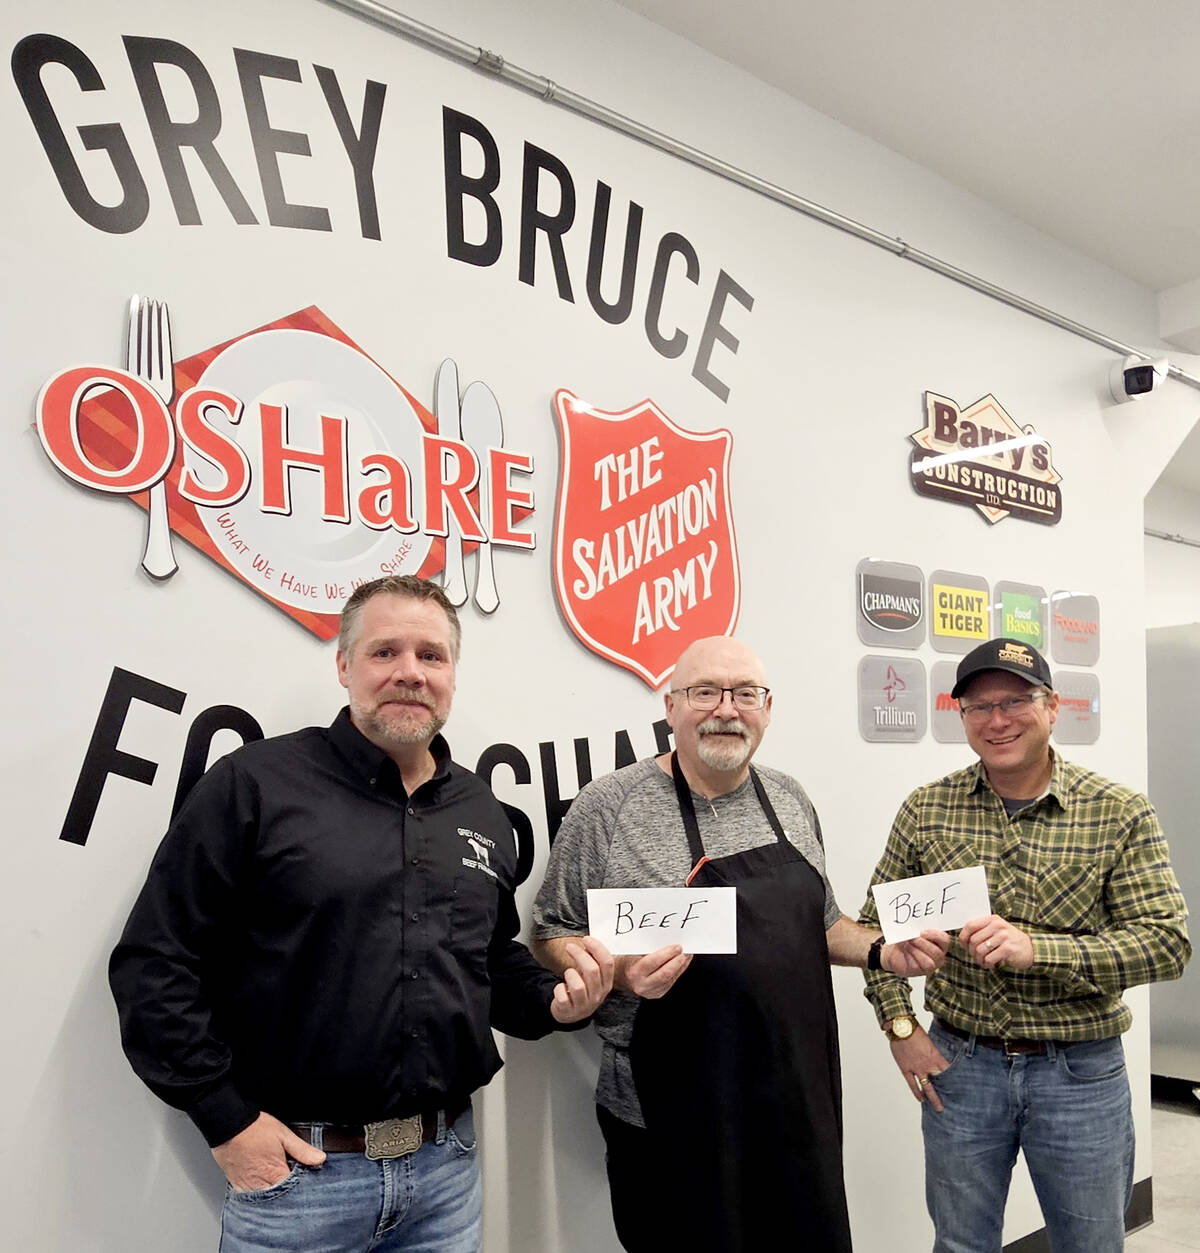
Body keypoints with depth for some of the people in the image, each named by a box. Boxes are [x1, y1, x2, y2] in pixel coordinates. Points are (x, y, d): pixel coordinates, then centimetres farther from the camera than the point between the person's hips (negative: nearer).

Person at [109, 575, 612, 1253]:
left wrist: (554, 1001, -1)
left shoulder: (483, 811, 8)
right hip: (294, 1171, -4)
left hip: (447, 1167, 5)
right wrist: (228, 1120, -12)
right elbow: (153, 966, -9)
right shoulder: (255, 784, -9)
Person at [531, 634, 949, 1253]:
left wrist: (882, 950, 1)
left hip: (802, 1108, 5)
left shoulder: (790, 800, 7)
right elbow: (552, 935, -6)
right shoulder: (607, 807, -10)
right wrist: (619, 971, -24)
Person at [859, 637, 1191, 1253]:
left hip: (1082, 1073, -1)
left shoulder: (1120, 814, -9)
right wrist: (900, 1026, -4)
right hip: (958, 1066, 2)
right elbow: (877, 923, 6)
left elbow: (1167, 941, -15)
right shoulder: (926, 810, -3)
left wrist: (1035, 949, -27)